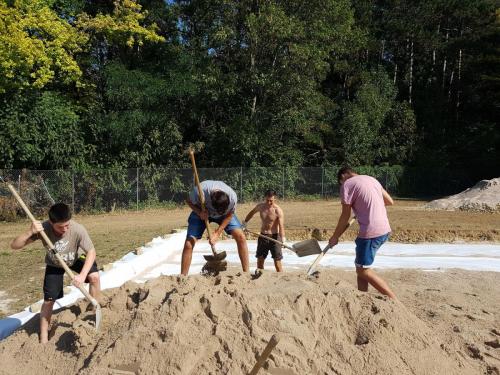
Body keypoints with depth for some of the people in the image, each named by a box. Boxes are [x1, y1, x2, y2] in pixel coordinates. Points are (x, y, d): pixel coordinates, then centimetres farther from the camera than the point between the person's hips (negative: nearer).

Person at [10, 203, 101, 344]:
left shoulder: (78, 229, -38)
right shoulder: (43, 228, -34)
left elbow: (91, 252, -32)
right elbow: (14, 245, -30)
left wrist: (82, 275, -44)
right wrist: (30, 232, -49)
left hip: (76, 259, 0)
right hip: (54, 265, 1)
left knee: (94, 276, -25)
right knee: (49, 300, -1)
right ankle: (43, 338, 19)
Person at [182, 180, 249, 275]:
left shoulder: (232, 197, -35)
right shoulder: (199, 191, -39)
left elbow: (229, 215, -14)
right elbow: (189, 201, -14)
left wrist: (217, 233, -18)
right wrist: (200, 212, -32)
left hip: (225, 213, 1)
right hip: (201, 211, 0)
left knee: (241, 237, -15)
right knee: (189, 244, -13)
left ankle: (246, 273, -4)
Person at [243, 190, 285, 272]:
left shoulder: (278, 210, -18)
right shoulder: (260, 206, -1)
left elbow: (281, 225, -29)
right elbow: (252, 213, 21)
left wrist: (283, 238, -43)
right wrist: (245, 222, 19)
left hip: (274, 237, -5)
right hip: (262, 236, 5)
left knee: (277, 261, -4)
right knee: (259, 260, 11)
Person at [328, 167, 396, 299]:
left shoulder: (347, 184, -6)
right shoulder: (371, 179, 16)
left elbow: (345, 216, -4)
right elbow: (390, 201, 20)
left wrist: (335, 237, 7)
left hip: (371, 232, -8)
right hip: (385, 230, 8)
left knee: (363, 270, 4)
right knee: (360, 266, 19)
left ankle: (394, 299, 2)